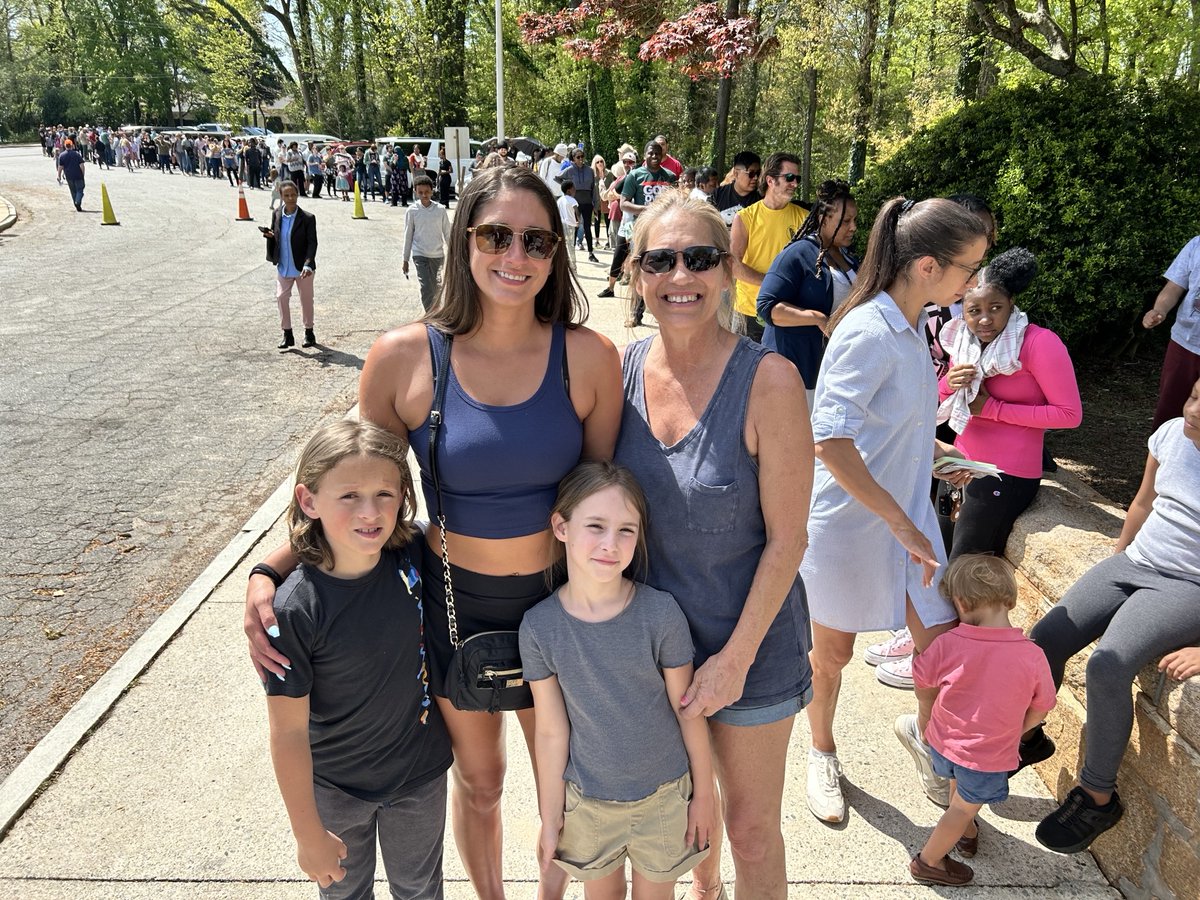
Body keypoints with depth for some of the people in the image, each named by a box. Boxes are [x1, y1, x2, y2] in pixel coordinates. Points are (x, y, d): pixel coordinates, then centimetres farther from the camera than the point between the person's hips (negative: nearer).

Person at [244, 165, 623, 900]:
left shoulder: (589, 358, -14)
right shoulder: (404, 358, -15)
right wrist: (268, 572, -15)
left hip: (556, 602, 0)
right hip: (451, 603, 0)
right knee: (477, 781, 24)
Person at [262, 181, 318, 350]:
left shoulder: (307, 218, -12)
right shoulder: (276, 215, 1)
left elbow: (312, 243, -14)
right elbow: (275, 238, 12)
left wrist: (308, 265, -26)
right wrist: (270, 236, -13)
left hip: (302, 268, -4)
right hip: (283, 267, 4)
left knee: (306, 300, 9)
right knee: (281, 298, 2)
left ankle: (309, 332, 26)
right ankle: (287, 334, 14)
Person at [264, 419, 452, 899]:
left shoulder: (414, 558, -20)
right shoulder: (296, 608, -28)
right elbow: (288, 732, -19)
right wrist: (308, 834, -11)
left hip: (420, 774, 3)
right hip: (334, 787, -2)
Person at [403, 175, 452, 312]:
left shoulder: (440, 209, -1)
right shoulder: (412, 211, -3)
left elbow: (447, 233, 7)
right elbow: (408, 236, 3)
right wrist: (405, 260, 5)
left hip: (437, 255, 2)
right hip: (420, 255, -2)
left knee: (435, 289, 10)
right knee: (426, 288, -13)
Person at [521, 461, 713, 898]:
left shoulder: (661, 613, -21)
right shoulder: (539, 627, -17)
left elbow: (687, 712, -10)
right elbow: (550, 731, -8)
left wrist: (703, 794, 0)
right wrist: (551, 816, 0)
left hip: (663, 797, -1)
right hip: (586, 800, 1)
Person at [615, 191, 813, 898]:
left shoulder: (767, 379, -22)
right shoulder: (624, 369, -7)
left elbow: (786, 537, -17)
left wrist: (735, 658, -15)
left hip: (747, 637, -4)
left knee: (751, 829, 15)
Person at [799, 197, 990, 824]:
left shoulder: (910, 326, 4)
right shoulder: (870, 333, -24)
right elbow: (830, 443, -33)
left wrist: (928, 448, 8)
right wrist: (903, 526, -29)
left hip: (907, 518, 7)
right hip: (851, 522, -7)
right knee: (833, 653, 15)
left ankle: (928, 737, 39)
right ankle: (822, 753, 40)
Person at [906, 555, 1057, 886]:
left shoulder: (947, 643, -23)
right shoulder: (1032, 656, -22)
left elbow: (923, 687, -7)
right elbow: (1038, 712, -7)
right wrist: (1010, 732, 11)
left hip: (942, 743, 2)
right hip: (989, 757, -2)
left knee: (958, 782, 33)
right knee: (964, 807, 23)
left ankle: (966, 832, 59)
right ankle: (928, 861, 36)